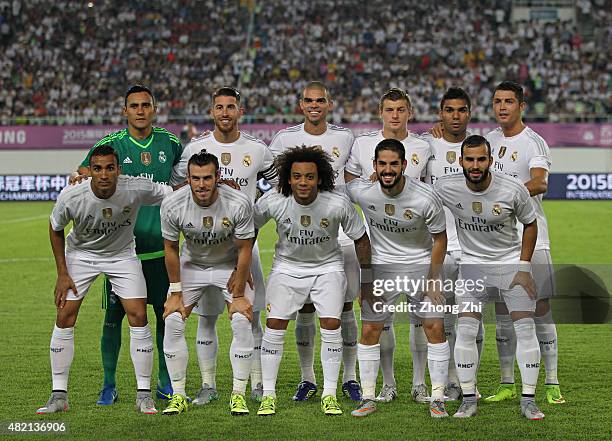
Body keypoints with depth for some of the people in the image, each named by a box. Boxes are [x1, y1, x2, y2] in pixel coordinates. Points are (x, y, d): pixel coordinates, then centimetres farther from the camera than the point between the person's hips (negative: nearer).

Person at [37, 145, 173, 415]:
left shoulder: (137, 189, -28)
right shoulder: (71, 197, -27)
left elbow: (174, 193, -9)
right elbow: (55, 229, -6)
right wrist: (62, 274, -7)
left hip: (122, 255, 0)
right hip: (80, 254, 0)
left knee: (138, 317, -10)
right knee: (64, 319, -8)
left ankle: (144, 395, 1)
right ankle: (59, 396, 2)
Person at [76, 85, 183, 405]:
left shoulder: (169, 144, 6)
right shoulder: (110, 145, -2)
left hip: (160, 247, 2)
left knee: (166, 314, 6)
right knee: (114, 315, 1)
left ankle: (165, 382, 19)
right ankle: (109, 384, 11)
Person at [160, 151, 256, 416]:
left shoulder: (239, 203, -29)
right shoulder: (172, 205, -24)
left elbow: (244, 250, -17)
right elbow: (171, 249, -8)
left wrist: (239, 294, -14)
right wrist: (175, 292, -7)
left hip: (230, 266, -1)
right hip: (192, 265, 1)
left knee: (242, 322, -17)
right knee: (173, 322, -12)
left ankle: (239, 395, -5)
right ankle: (178, 396, -1)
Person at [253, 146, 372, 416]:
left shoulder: (338, 204, -23)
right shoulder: (272, 202, -22)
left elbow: (360, 239, -8)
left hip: (327, 267, 0)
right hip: (287, 266, 1)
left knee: (331, 325, -11)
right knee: (275, 325, -9)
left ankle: (329, 395, 1)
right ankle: (268, 394, 2)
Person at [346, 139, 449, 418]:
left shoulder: (425, 198, -22)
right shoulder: (361, 191, -18)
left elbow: (440, 238, -8)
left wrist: (433, 280, -9)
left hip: (422, 264, -1)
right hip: (381, 265, 2)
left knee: (435, 329, -6)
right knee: (369, 331, -1)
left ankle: (437, 399, 2)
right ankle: (368, 398, 10)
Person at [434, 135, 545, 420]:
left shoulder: (513, 190, -16)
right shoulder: (446, 189, -15)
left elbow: (529, 224, -1)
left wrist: (524, 267, -4)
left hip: (511, 263, -1)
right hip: (472, 265, 1)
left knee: (525, 329, -7)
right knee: (465, 331, -8)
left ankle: (528, 400, 0)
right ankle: (468, 399, 2)